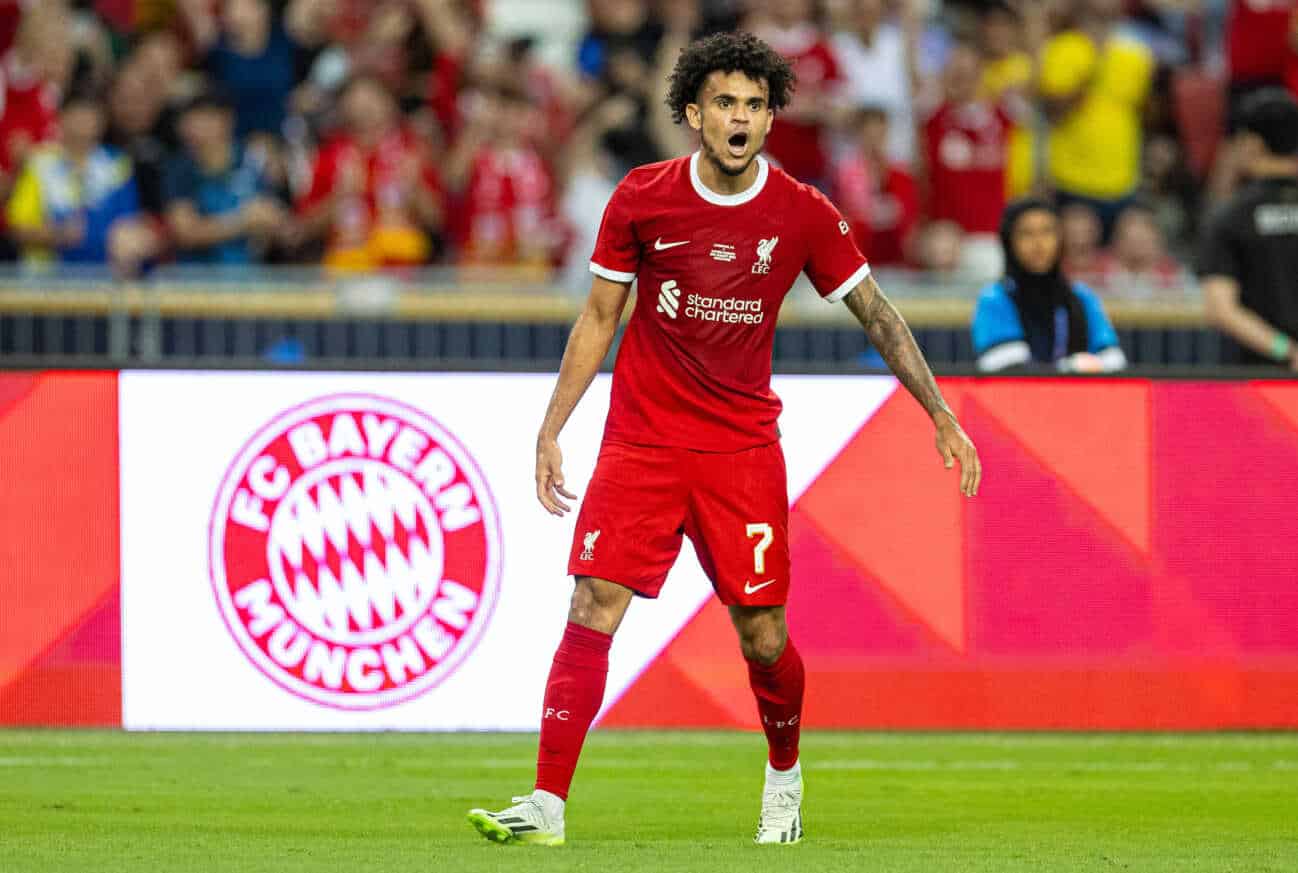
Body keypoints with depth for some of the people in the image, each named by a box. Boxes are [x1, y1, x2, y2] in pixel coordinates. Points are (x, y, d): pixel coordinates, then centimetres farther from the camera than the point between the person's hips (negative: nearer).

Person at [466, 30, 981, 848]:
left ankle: (785, 779, 29)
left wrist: (942, 418, 3)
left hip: (743, 448, 0)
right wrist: (551, 431, 4)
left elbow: (876, 314, 6)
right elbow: (599, 319, 7)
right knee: (593, 612, -13)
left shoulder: (804, 214, -4)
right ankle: (548, 804, -15)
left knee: (764, 638, 0)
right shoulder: (642, 199, -3)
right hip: (641, 441, 0)